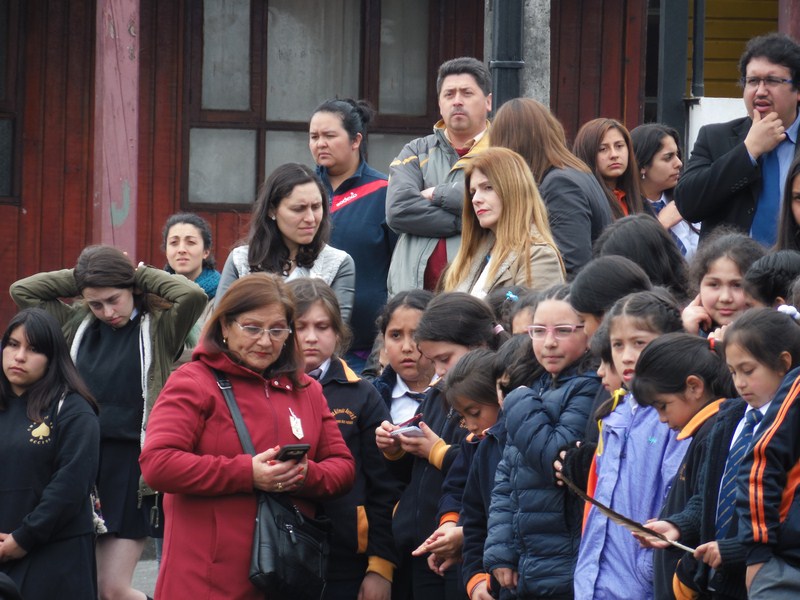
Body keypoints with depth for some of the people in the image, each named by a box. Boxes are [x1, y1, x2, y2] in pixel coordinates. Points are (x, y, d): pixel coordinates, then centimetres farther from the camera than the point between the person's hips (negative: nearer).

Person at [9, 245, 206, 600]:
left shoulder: (158, 328, -1)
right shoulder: (77, 324, 10)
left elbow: (193, 295, -18)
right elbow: (22, 291, 10)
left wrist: (143, 276, -5)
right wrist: (77, 278, 5)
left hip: (133, 467, -4)